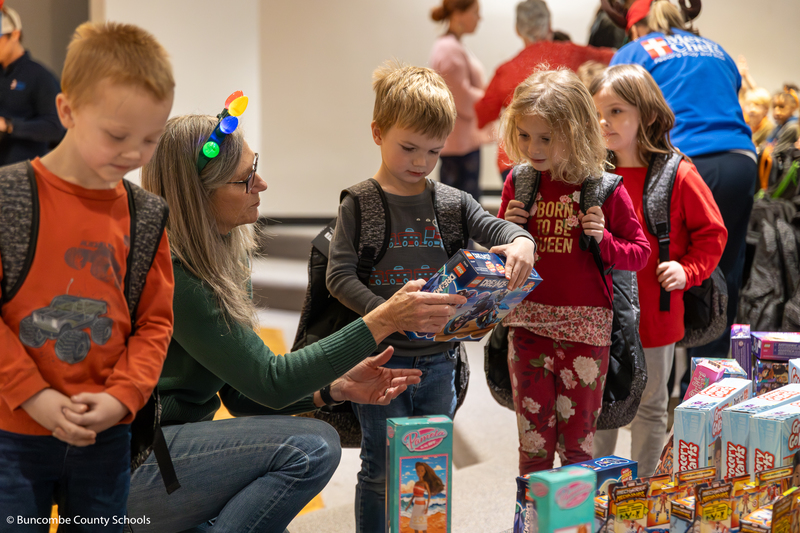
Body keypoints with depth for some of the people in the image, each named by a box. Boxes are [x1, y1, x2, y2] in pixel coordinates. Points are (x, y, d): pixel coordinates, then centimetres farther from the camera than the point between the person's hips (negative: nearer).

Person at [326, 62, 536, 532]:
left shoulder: (450, 202, 5)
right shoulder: (360, 205, -7)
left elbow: (493, 227, 0)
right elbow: (340, 276, -12)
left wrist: (520, 242, -24)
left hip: (439, 358, 4)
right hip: (381, 356, -4)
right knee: (383, 472, 7)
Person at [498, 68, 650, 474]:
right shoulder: (518, 183, 2)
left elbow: (640, 253, 2)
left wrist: (604, 241, -16)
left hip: (585, 326, -2)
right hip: (529, 323, 2)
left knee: (578, 439, 9)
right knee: (533, 439, 9)